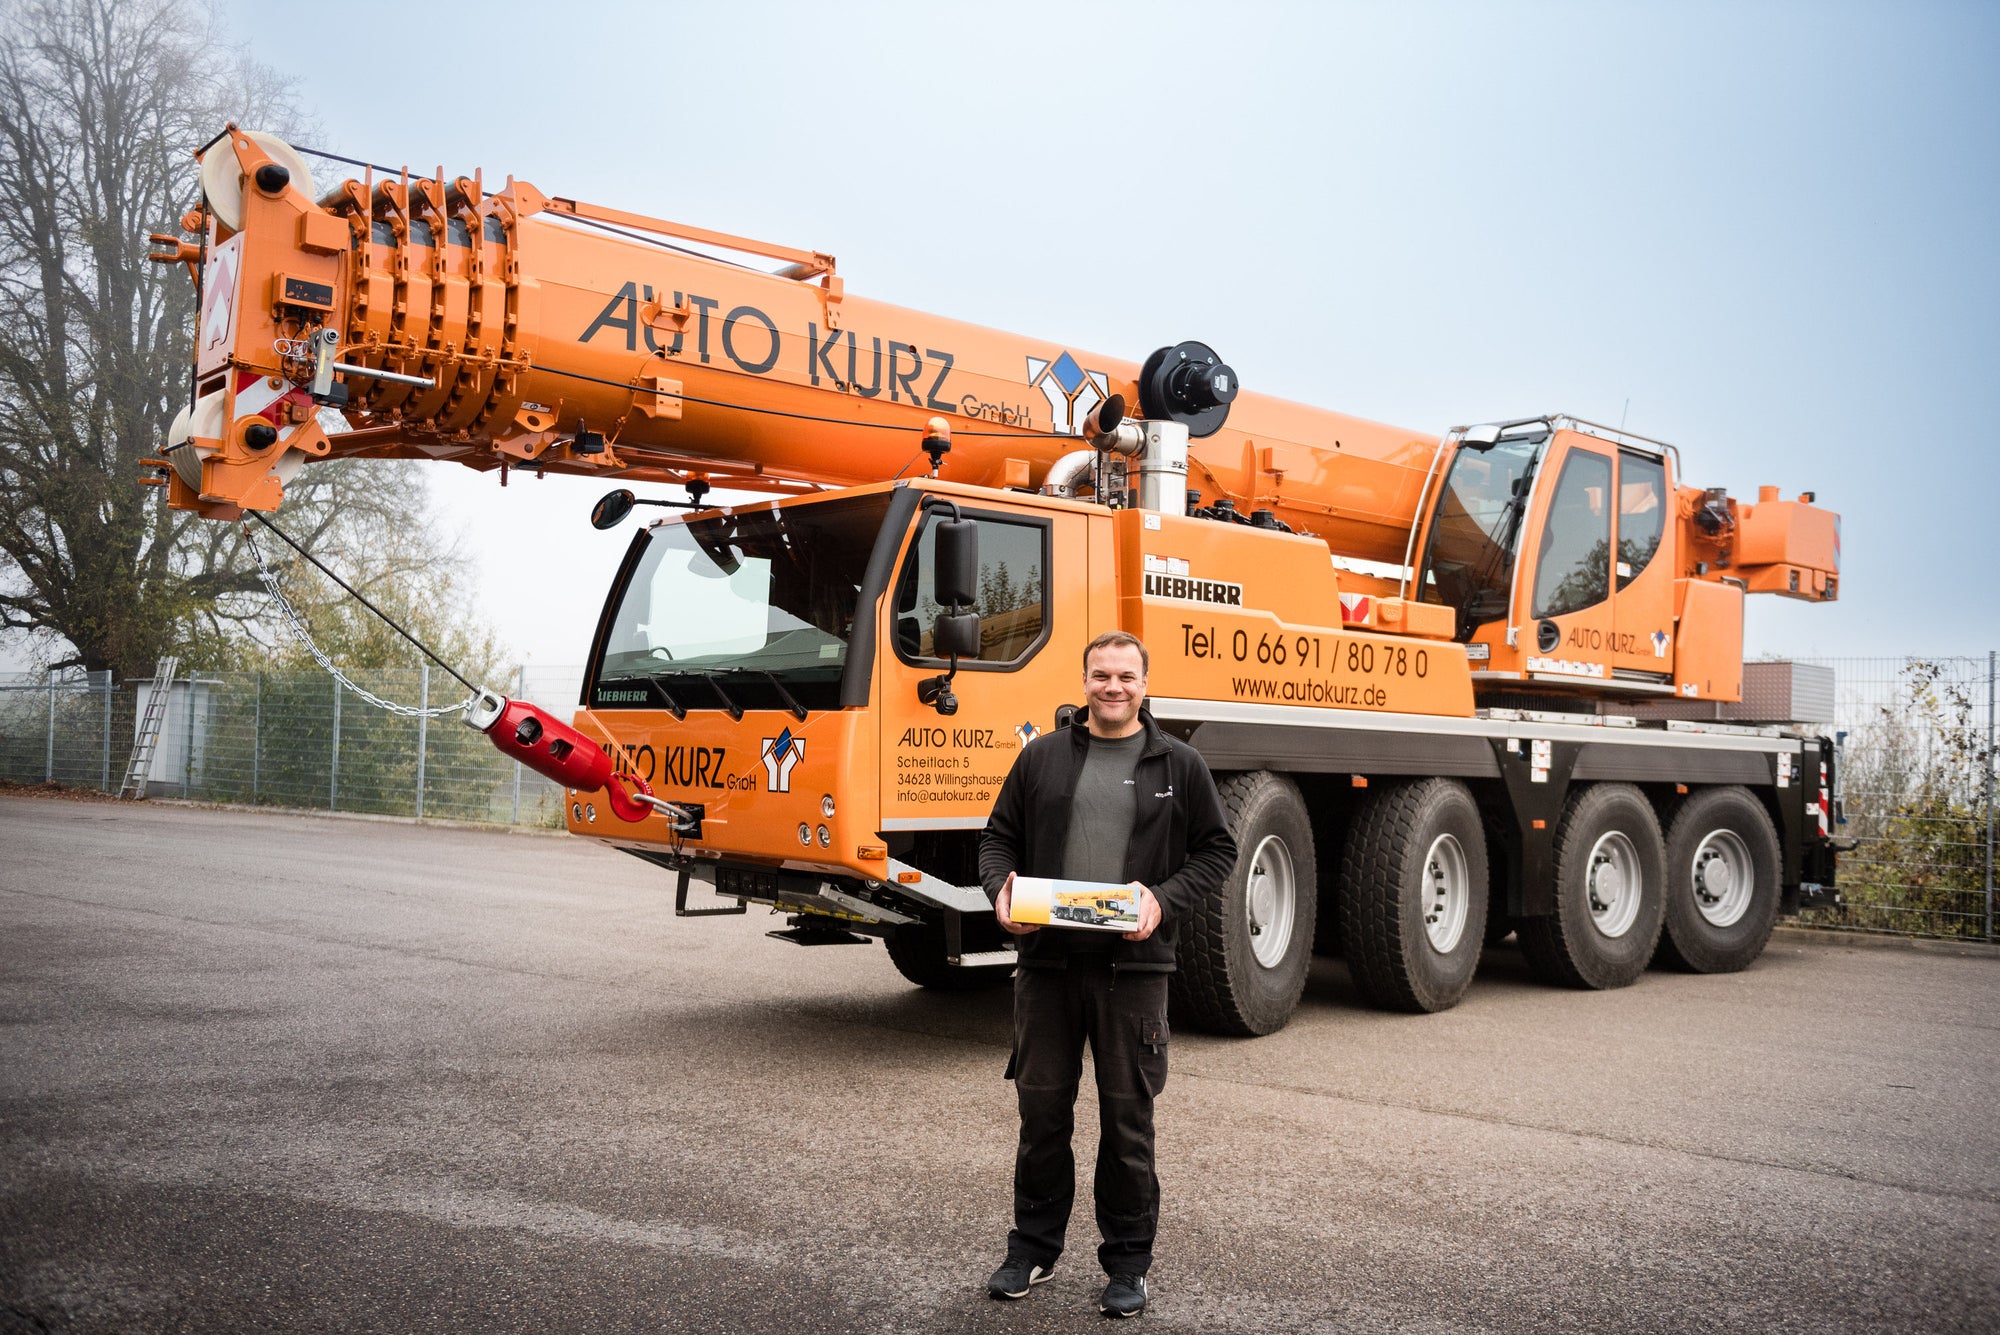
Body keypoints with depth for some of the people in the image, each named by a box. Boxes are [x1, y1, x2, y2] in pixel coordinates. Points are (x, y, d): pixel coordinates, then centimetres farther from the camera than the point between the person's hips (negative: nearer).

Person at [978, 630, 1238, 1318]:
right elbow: (998, 836, 12)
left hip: (1133, 965, -1)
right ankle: (1033, 1248, 27)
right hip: (1047, 960, 2)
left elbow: (1216, 850, 6)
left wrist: (1163, 900, -10)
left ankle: (1128, 1262, 21)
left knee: (1128, 1118, 6)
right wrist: (1001, 889, -8)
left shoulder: (1179, 765, 5)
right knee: (1041, 1109, 10)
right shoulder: (1042, 757, 9)